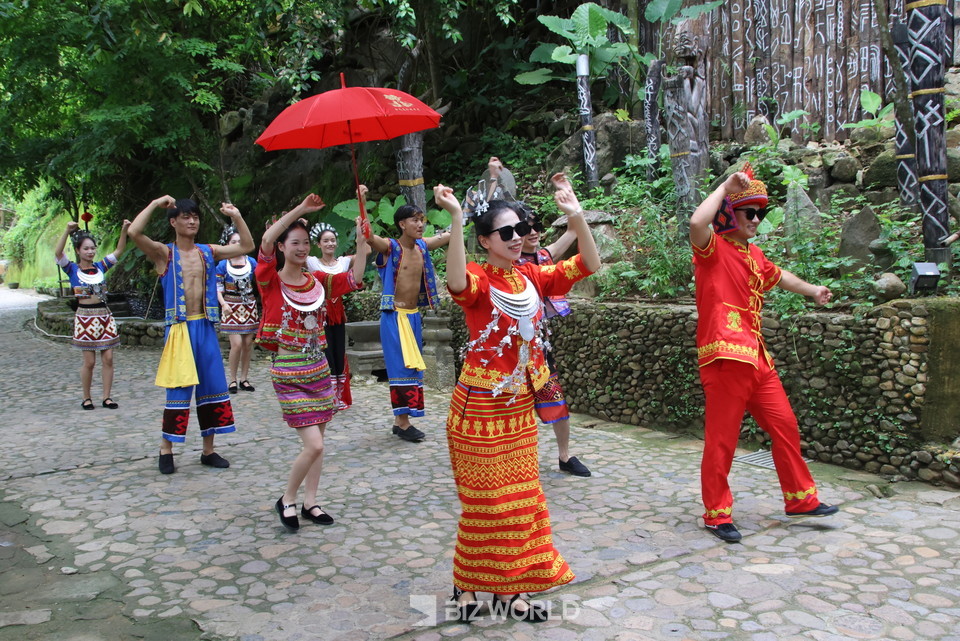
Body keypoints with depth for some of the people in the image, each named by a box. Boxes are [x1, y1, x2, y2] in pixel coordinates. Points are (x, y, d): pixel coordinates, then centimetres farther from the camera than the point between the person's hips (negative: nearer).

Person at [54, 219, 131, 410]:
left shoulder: (100, 267, 9)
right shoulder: (73, 269, -1)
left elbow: (119, 251, 4)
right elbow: (58, 253, -17)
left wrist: (124, 230, -10)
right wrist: (67, 232, -28)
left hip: (104, 316, 3)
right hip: (85, 318, -3)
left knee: (108, 358, 2)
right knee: (89, 361, 1)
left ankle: (107, 397, 10)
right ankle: (86, 398, 16)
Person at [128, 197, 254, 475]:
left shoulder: (208, 252, 11)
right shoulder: (163, 253, -1)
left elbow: (247, 246, 11)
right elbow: (134, 232, -18)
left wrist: (236, 217, 3)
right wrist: (155, 204, -11)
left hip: (206, 328, 4)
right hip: (179, 329, -4)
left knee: (212, 387, 7)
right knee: (178, 390, -3)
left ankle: (208, 450, 19)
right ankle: (166, 451, 12)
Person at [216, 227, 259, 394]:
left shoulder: (251, 262, 5)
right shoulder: (223, 264, 0)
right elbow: (218, 287, -2)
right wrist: (223, 304, -16)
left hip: (249, 306, 3)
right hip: (232, 307, -3)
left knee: (248, 343, 3)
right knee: (237, 344, -11)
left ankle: (244, 379, 15)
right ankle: (233, 379, 4)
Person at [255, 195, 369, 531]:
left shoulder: (317, 282, 7)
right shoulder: (271, 282, -8)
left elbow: (354, 278, 1)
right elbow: (266, 242, -24)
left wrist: (361, 241, -9)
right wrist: (301, 209, -27)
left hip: (319, 370, 6)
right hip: (289, 374, -6)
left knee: (317, 443, 10)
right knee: (313, 445, -9)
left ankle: (310, 502, 25)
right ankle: (287, 500, 14)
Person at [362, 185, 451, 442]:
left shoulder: (422, 246, 8)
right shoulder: (390, 247, -10)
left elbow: (450, 235, 19)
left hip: (414, 315, 7)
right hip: (394, 315, -7)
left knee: (412, 366, 10)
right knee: (402, 366, -7)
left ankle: (399, 419, 20)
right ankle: (403, 423, 0)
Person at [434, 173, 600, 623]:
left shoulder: (532, 277, 4)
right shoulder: (478, 280, -13)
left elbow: (588, 265, -2)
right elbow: (457, 284, -38)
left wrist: (576, 216, -14)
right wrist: (456, 218, -43)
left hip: (520, 406, 6)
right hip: (480, 405, -6)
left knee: (519, 498, 13)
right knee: (485, 500, 4)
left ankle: (507, 589, 27)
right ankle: (467, 584, 24)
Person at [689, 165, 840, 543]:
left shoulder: (753, 254, 20)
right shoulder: (713, 248, -7)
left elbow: (777, 276, 41)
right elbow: (697, 222, -30)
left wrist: (812, 291, 52)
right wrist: (726, 187, -21)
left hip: (756, 357, 9)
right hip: (724, 359, -9)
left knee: (785, 426, 15)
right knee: (721, 439, -2)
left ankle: (800, 498, 32)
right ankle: (717, 514, 12)